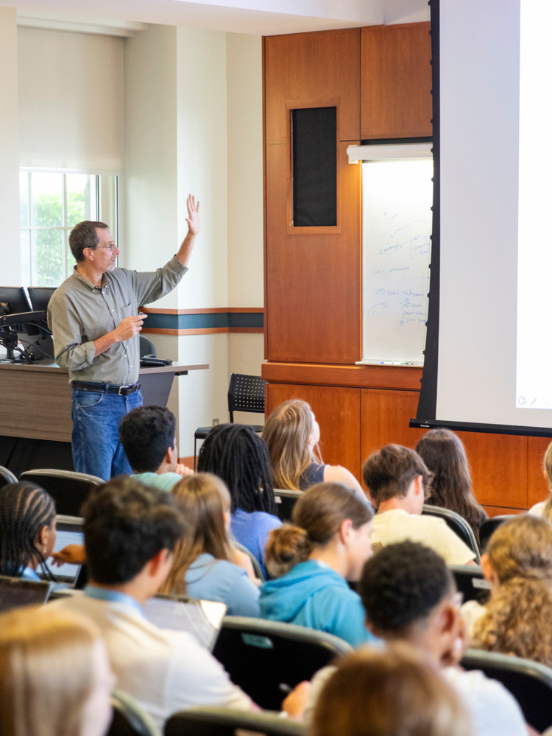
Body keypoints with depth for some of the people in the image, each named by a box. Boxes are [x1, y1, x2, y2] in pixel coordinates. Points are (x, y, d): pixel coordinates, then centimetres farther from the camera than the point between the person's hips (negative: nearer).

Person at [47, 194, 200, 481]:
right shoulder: (65, 298, -12)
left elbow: (166, 279, 21)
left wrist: (191, 236, 15)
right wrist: (115, 336, -18)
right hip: (95, 402, -7)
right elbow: (67, 358, -17)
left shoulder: (123, 280, 9)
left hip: (132, 396, 7)